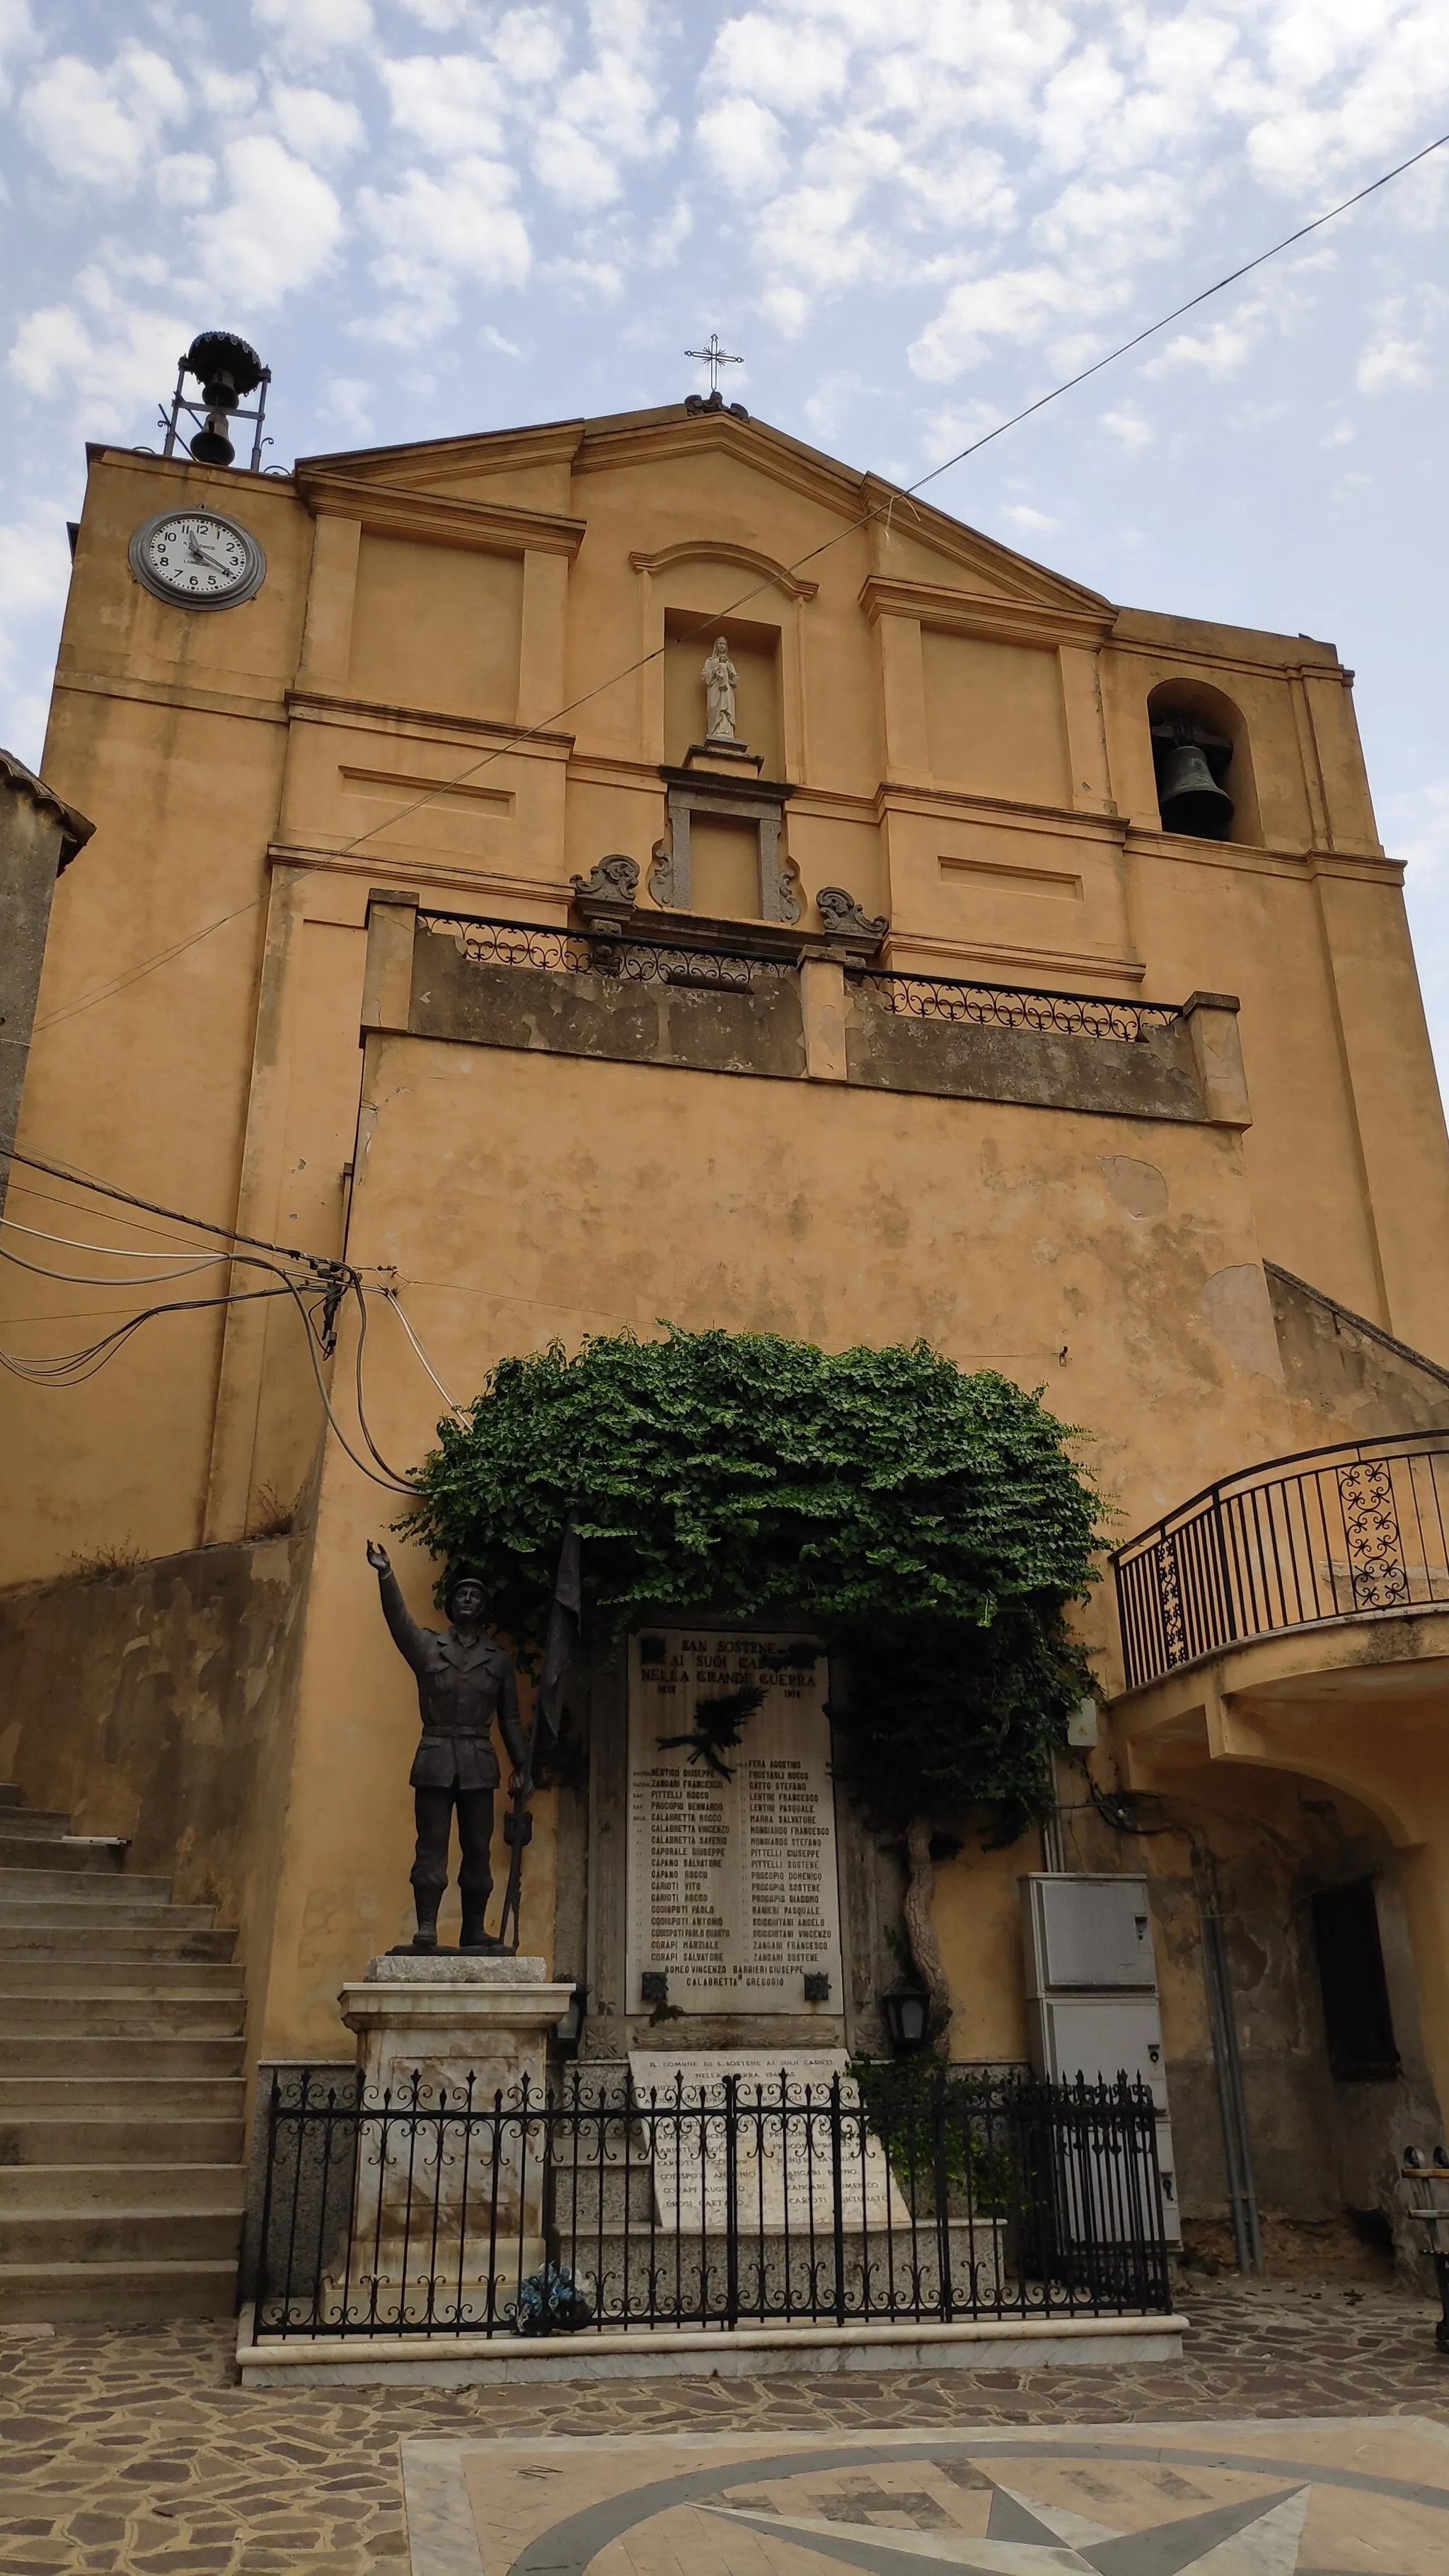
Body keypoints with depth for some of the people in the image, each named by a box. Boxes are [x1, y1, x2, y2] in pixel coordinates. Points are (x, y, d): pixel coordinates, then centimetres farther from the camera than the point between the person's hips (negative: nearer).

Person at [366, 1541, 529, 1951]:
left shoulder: (499, 1659, 12)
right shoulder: (427, 1646, 7)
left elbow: (510, 1718, 14)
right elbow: (399, 1618, -11)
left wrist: (523, 1766, 7)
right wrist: (386, 1575, -28)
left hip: (479, 1765, 2)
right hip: (435, 1760, -2)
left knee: (478, 1849, 2)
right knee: (431, 1847, -4)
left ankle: (473, 1930, 9)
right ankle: (426, 1929, -3)